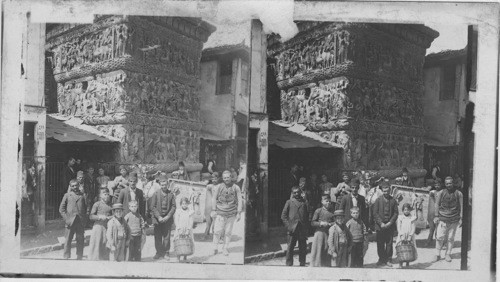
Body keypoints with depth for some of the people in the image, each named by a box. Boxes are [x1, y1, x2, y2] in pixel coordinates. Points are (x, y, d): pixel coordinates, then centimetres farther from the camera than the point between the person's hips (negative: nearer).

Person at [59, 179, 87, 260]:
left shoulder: (82, 195, 12)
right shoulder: (67, 195, 7)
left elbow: (86, 208, 13)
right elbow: (61, 209, 5)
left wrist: (84, 219, 3)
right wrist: (66, 219, -5)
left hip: (80, 222, 1)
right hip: (70, 222, -1)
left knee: (80, 240, 4)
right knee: (67, 240, -2)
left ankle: (79, 257, 12)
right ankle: (66, 257, 6)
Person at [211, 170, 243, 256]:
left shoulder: (236, 188, 0)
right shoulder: (218, 187, -1)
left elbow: (240, 201, 2)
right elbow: (214, 199, 3)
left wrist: (239, 213, -3)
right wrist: (213, 210, -4)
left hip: (231, 214, 1)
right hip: (220, 213, -1)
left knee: (228, 232, 5)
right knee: (217, 231, -5)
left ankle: (225, 249, 18)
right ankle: (215, 248, 11)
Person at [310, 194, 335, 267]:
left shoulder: (332, 212, 6)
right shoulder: (318, 211, -2)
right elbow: (312, 223, -3)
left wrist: (329, 224, -9)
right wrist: (321, 223, -16)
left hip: (329, 234, 3)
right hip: (319, 233, -3)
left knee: (327, 253, 5)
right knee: (318, 251, -1)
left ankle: (327, 266, 13)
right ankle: (315, 266, 6)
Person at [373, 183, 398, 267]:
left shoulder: (393, 200, 4)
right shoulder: (378, 200, 2)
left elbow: (395, 213, 4)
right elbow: (375, 213, -1)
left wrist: (390, 222, -8)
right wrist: (381, 223, -10)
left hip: (390, 225, 0)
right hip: (380, 226, 0)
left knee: (389, 243, 3)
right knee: (380, 244, 2)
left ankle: (388, 260, 12)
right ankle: (381, 259, 13)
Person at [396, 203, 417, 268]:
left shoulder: (412, 218, 7)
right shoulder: (400, 217, 7)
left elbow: (413, 228, 2)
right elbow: (398, 228, 2)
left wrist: (410, 236, -10)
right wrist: (402, 235, -10)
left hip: (410, 238, 1)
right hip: (401, 237, -1)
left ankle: (408, 263, 8)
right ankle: (400, 264, -1)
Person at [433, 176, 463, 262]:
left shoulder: (458, 194, 3)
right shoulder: (440, 193, 3)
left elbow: (461, 206, 6)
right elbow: (437, 205, 7)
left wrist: (461, 218, 1)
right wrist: (436, 216, 1)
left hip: (454, 220, 1)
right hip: (442, 219, -1)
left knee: (451, 238, 5)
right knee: (439, 237, -5)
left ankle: (448, 255, 18)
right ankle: (437, 254, 6)